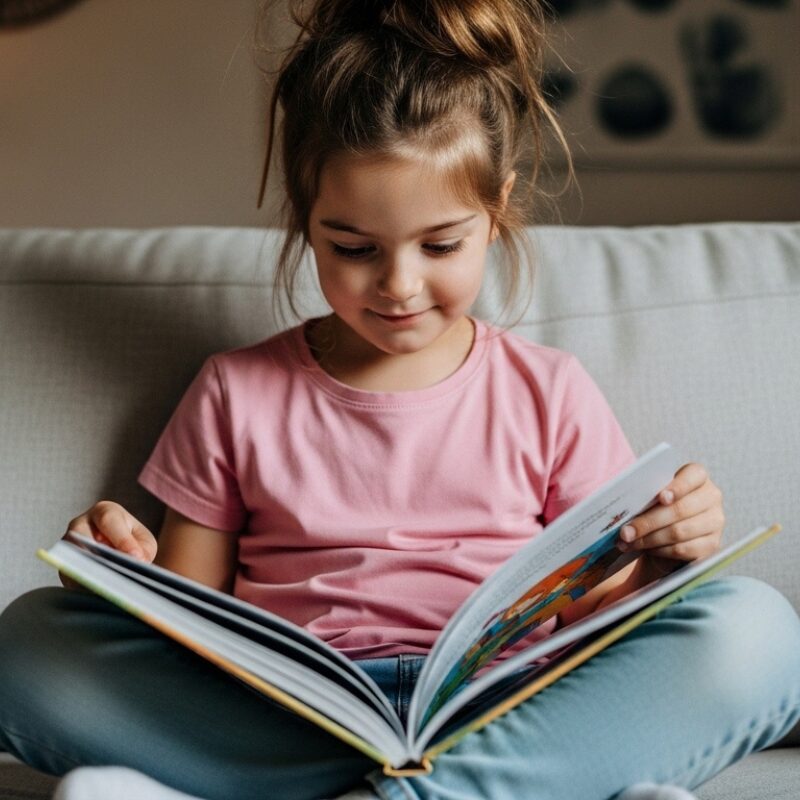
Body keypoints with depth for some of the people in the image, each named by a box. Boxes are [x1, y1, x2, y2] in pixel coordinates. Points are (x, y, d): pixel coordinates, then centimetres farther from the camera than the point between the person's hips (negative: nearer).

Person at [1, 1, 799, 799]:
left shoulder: (550, 396, 11)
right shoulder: (237, 395, 12)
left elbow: (597, 613, 11)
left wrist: (662, 565, -10)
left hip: (499, 713, 0)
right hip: (282, 725, 1)